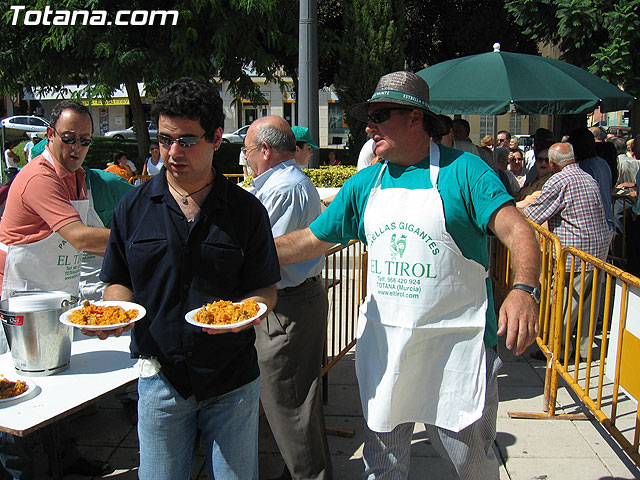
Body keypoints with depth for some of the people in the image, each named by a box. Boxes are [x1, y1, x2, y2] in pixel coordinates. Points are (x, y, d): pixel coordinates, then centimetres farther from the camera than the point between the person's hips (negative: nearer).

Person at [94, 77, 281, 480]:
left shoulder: (246, 209, -5)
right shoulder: (133, 207, 0)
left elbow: (266, 289, -2)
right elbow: (119, 281, 8)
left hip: (233, 379, 0)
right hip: (161, 377, 1)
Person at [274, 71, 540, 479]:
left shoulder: (463, 170, -7)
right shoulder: (364, 184, 7)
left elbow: (517, 231, -17)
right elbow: (312, 240, 10)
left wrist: (524, 289, -35)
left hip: (455, 348, -4)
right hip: (383, 345, 4)